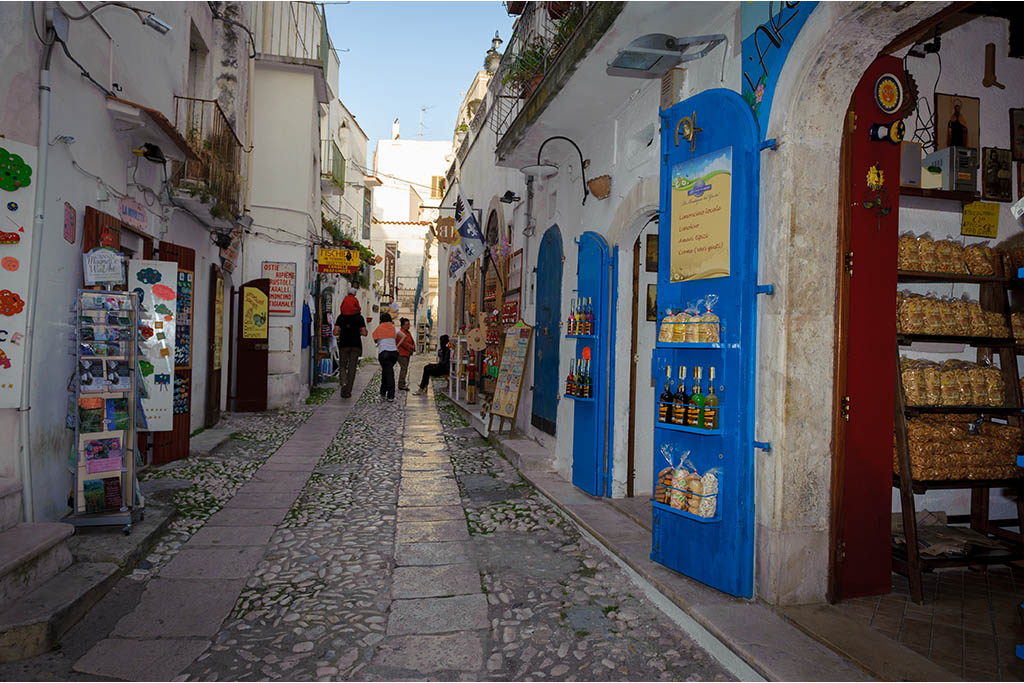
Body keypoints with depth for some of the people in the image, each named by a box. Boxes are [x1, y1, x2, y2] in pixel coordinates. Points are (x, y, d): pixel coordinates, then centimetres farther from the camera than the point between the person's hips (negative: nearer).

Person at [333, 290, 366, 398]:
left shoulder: (341, 317, 0)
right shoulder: (359, 317, -2)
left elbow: (335, 332, -8)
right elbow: (364, 333, -7)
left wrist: (341, 332, 13)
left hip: (343, 344, 0)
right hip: (356, 345, 0)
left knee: (342, 365, 12)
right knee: (352, 368, 6)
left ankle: (343, 383, -16)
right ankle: (347, 391, 8)